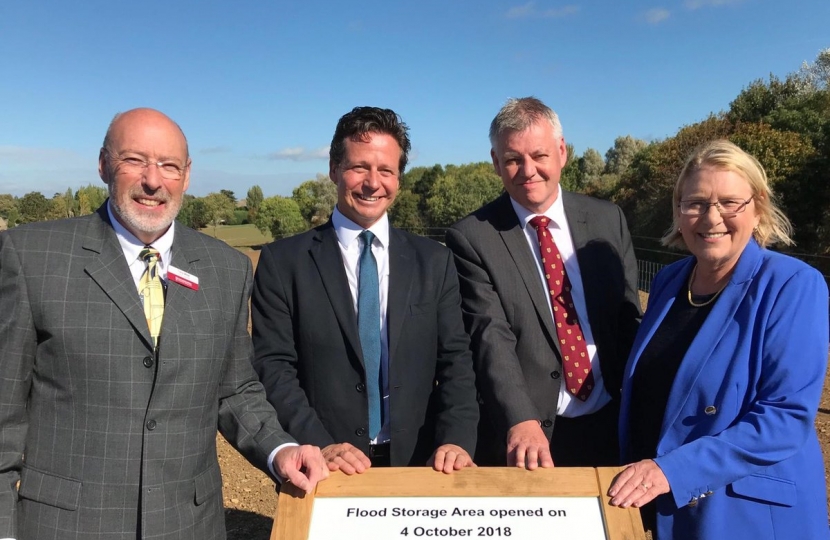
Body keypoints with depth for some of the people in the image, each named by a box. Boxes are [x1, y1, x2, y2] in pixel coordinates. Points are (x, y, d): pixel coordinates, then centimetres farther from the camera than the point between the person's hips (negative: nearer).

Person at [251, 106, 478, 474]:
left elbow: (455, 361, -1)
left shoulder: (434, 261, 2)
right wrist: (319, 446, -19)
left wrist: (457, 440, -15)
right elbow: (273, 367, -8)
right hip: (322, 468, -2)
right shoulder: (282, 262, -4)